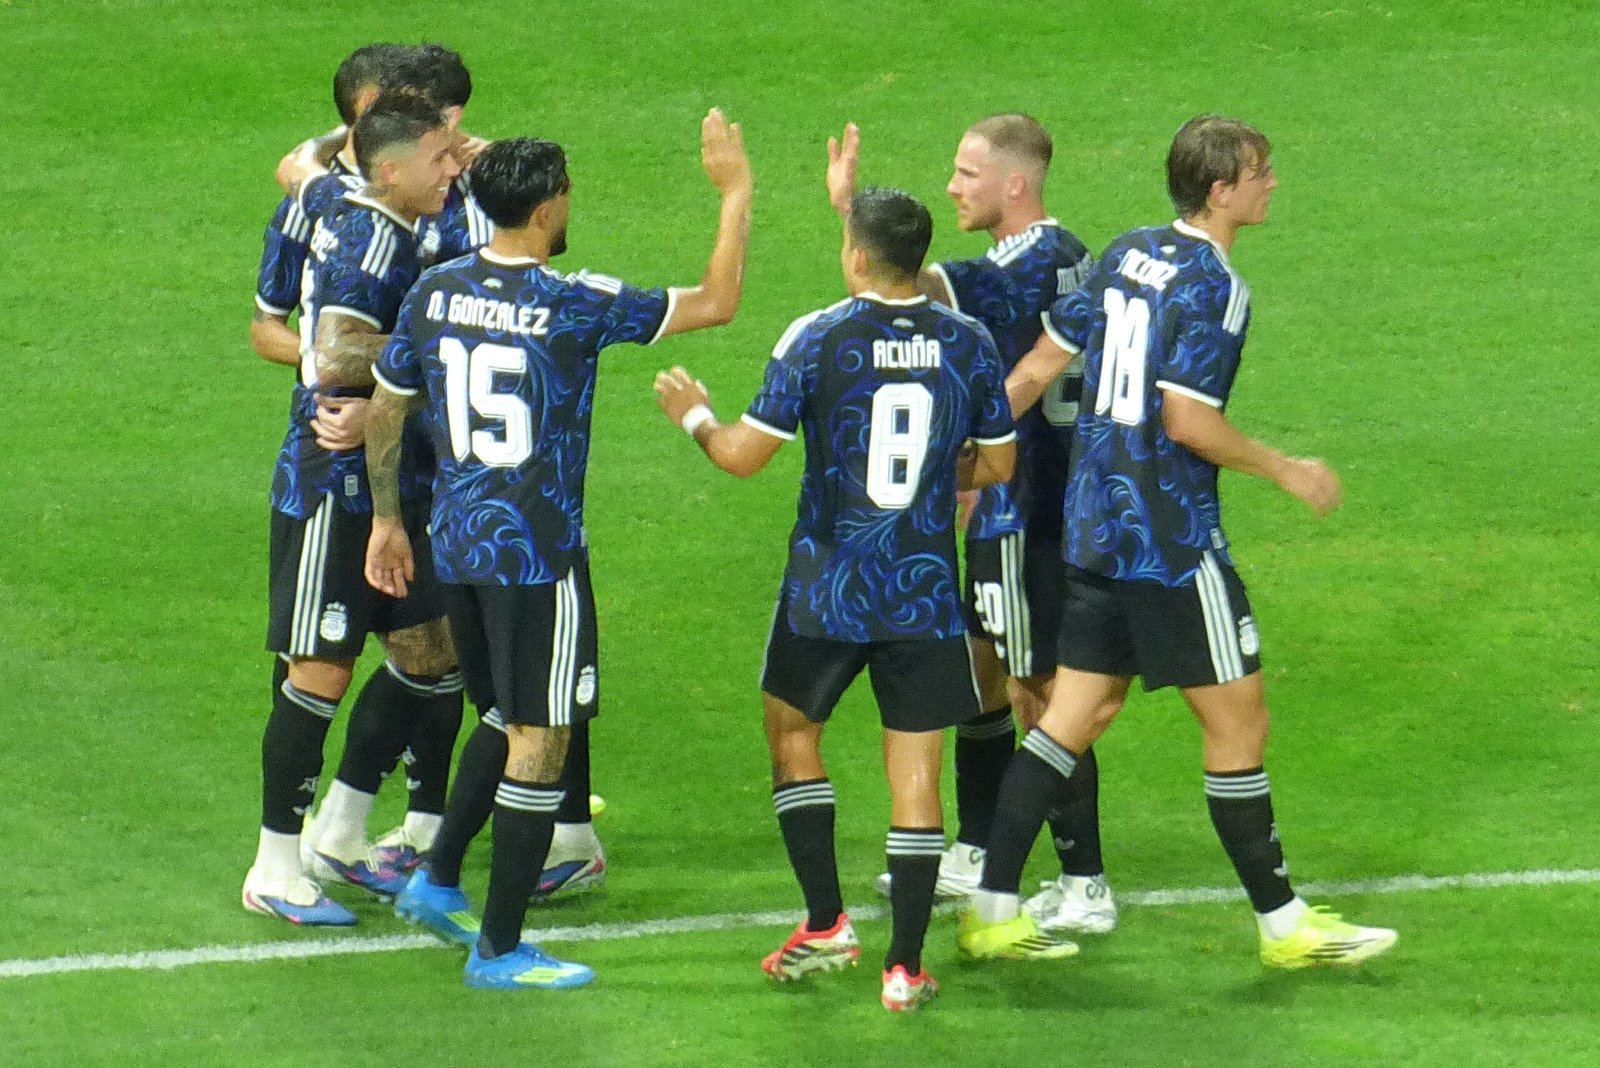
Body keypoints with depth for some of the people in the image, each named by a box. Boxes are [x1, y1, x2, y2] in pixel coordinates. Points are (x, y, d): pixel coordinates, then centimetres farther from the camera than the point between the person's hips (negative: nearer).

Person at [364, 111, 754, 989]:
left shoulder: (435, 292, 1)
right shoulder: (578, 305, -16)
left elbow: (383, 409, 11)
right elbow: (716, 302, -10)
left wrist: (386, 519, 23)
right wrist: (736, 193, 1)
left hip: (457, 544, 7)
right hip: (538, 553, -7)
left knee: (508, 719, 25)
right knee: (539, 741, 2)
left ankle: (438, 880, 27)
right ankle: (499, 949, 6)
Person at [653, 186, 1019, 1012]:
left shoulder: (816, 340, -11)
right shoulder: (969, 344, -3)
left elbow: (743, 455, -9)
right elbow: (998, 464, 8)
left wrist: (694, 416, 12)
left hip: (827, 588, -2)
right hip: (927, 594, 2)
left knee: (791, 728, 20)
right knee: (914, 771, 5)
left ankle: (825, 924, 15)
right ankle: (904, 965, 4)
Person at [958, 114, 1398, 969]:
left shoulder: (1127, 255, 9)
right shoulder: (1214, 287, -16)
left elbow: (1038, 365, 11)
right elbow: (1187, 420, -22)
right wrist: (1286, 471, -9)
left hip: (1095, 528, 8)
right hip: (1171, 539, -8)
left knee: (1077, 712, 12)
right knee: (1237, 721, 1)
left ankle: (991, 913, 11)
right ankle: (1282, 924, 9)